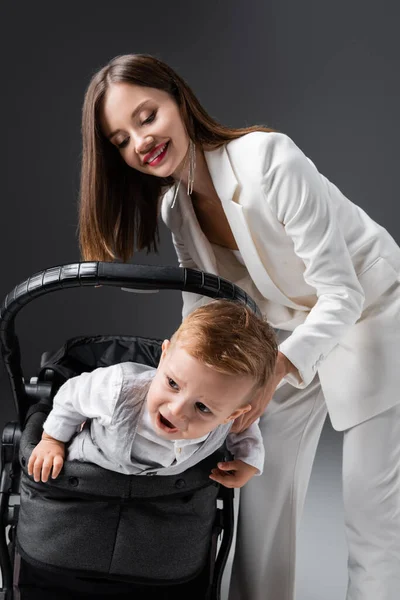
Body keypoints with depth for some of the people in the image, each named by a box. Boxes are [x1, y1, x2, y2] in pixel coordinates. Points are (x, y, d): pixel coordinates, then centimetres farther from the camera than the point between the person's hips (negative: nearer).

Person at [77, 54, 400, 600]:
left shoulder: (268, 158, -28)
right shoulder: (174, 206, -5)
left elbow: (341, 293, -28)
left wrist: (278, 368, -41)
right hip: (290, 332, 6)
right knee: (262, 498, 6)